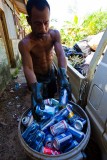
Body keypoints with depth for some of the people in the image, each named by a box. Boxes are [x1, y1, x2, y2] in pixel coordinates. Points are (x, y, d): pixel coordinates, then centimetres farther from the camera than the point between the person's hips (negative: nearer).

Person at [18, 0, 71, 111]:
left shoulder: (55, 34, -16)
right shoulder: (24, 44, -27)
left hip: (52, 73, 4)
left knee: (52, 96, 26)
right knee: (42, 101, 12)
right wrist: (35, 87, -50)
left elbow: (60, 54, -28)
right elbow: (28, 68, -33)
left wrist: (63, 76, -44)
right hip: (38, 78, -4)